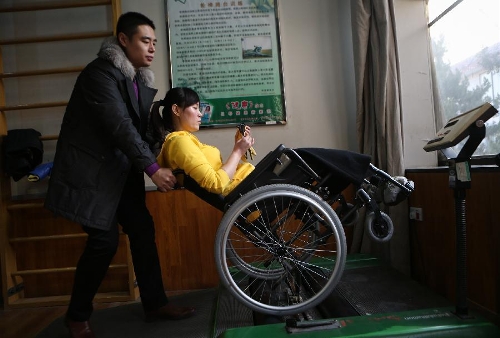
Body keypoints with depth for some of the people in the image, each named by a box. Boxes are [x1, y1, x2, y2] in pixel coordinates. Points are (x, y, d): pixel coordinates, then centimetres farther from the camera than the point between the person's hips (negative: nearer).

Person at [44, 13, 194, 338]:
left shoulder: (139, 79, 10)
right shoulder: (101, 72, -16)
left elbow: (140, 128, 9)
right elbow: (120, 127, -24)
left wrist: (164, 164, -1)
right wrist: (153, 168, -23)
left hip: (122, 169, 8)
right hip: (93, 170, -8)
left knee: (143, 231, 6)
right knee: (105, 240, -8)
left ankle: (155, 303, 19)